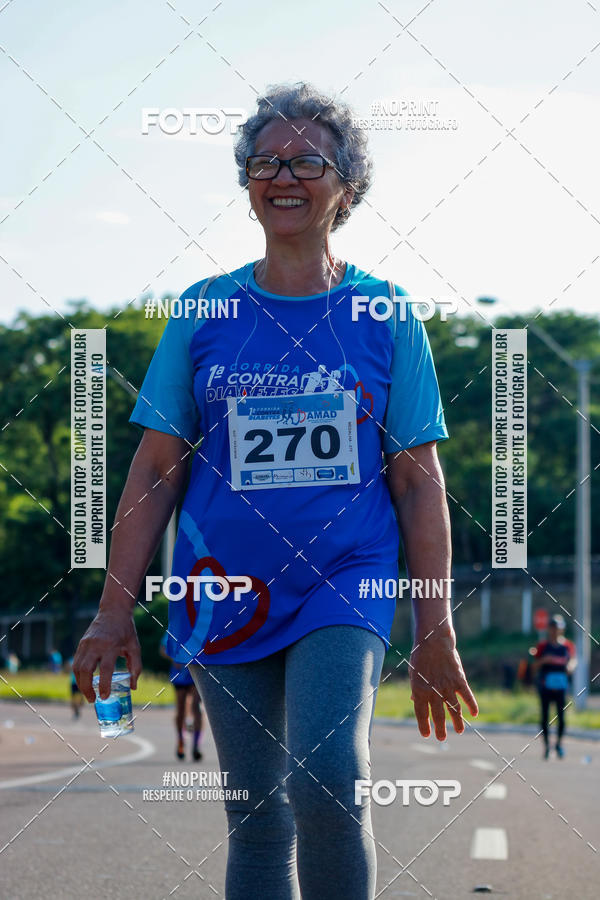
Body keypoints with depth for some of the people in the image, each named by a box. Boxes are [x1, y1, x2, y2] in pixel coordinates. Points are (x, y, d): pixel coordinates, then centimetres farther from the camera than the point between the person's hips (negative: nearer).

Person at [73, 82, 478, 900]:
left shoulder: (385, 316, 2)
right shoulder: (204, 311, 5)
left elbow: (418, 480, 3)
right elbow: (156, 468, 6)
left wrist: (435, 633, -1)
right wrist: (115, 609, 0)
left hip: (346, 583, -2)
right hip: (225, 590, 2)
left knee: (327, 779, -24)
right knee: (256, 817, 4)